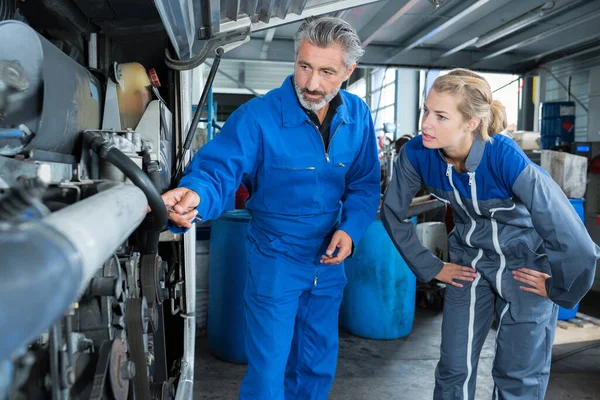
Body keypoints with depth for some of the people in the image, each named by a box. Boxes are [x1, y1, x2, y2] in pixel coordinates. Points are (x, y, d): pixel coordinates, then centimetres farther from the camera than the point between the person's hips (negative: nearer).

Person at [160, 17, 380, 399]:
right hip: (275, 260, -4)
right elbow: (218, 170, -29)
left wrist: (351, 229, -13)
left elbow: (365, 183, 3)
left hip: (330, 260, 5)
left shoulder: (358, 116, -5)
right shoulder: (258, 115, -21)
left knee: (318, 366, 22)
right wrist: (195, 195, -52)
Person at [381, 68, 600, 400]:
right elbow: (393, 213, -4)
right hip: (470, 262, 3)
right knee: (454, 370, 7)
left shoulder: (506, 159, -34)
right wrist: (431, 268, 0)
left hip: (527, 267, -3)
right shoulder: (416, 154, -21)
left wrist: (558, 287, -12)